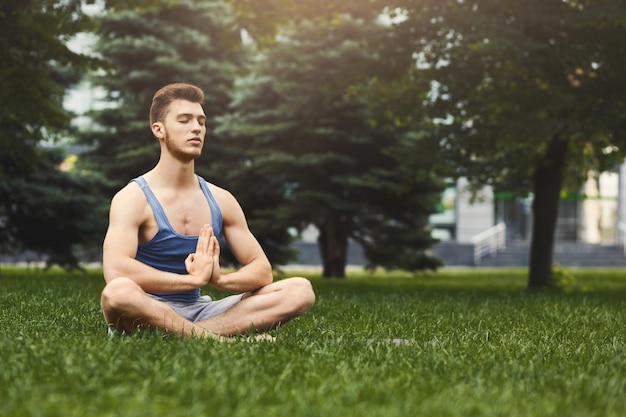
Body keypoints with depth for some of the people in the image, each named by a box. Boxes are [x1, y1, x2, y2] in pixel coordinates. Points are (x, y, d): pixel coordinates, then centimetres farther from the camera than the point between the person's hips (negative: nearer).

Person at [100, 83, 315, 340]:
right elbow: (115, 271, -25)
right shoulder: (133, 198, -8)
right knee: (118, 292, -41)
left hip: (198, 311, 6)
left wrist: (218, 279, -15)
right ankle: (223, 337, -26)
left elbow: (262, 271, 7)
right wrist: (194, 278, -24)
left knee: (300, 290, -10)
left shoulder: (221, 200, 9)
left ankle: (186, 335, -25)